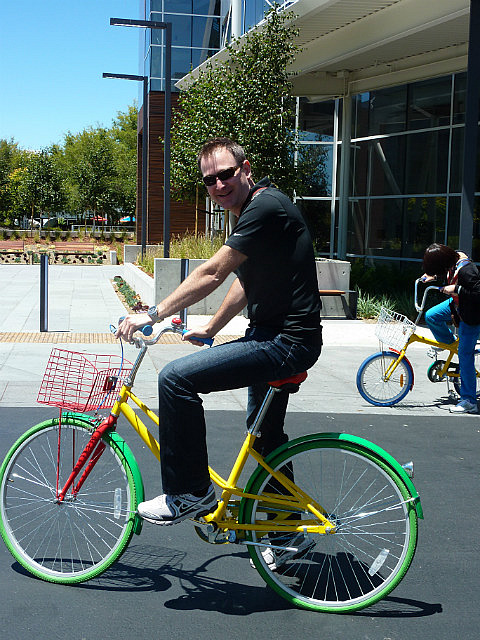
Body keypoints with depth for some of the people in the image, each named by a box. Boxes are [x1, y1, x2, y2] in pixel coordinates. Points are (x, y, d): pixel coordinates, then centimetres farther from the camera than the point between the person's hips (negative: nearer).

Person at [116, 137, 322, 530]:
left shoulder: (265, 207, -18)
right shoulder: (252, 211, 15)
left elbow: (211, 274, -21)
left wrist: (153, 315, -15)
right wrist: (210, 330, 25)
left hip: (287, 342, -11)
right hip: (276, 335, 11)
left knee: (176, 379, -19)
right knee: (265, 432, 26)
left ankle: (190, 494, -7)